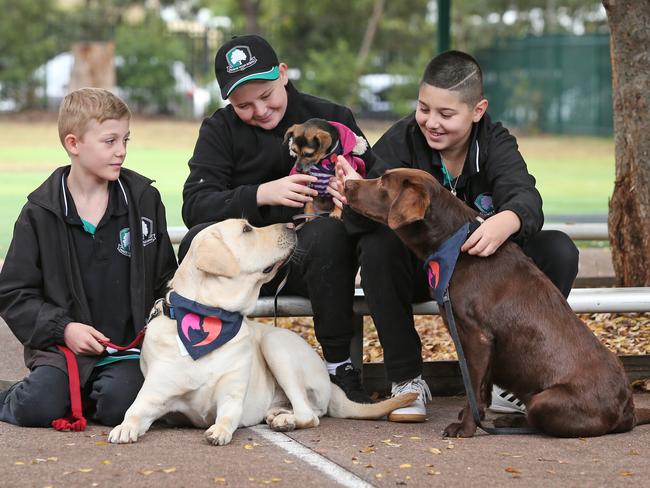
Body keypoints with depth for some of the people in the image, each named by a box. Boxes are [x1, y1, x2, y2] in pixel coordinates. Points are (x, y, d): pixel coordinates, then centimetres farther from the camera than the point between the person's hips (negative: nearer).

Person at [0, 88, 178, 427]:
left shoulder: (144, 199, 8)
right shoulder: (40, 213, 2)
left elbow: (166, 279, 15)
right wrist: (63, 328, -11)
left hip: (129, 348, 1)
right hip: (63, 346, -1)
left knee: (119, 405, -29)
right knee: (37, 408, -26)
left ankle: (82, 398, 6)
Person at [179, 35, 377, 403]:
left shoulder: (332, 118, 4)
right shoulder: (220, 130, 5)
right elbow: (194, 206, -9)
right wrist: (261, 194, -24)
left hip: (309, 261, -1)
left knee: (328, 230, -34)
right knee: (198, 241, -30)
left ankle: (340, 368, -22)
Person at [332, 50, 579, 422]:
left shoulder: (496, 143, -12)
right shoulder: (401, 141, -15)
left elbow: (525, 197, -34)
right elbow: (367, 219, -28)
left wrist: (507, 221, -59)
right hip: (418, 270, -1)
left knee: (558, 251, -24)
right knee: (377, 246, -33)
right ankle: (407, 380, -18)